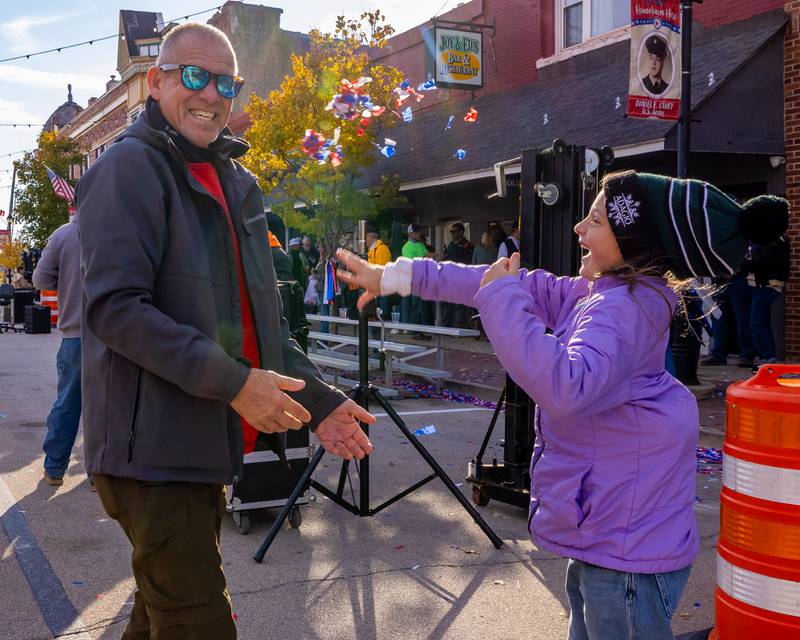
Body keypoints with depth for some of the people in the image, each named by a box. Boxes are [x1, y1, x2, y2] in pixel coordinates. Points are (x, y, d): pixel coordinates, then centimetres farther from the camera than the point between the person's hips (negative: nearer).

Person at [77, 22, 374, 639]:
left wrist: (318, 399, 7)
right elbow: (114, 308, -20)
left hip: (209, 446, 8)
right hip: (152, 447, -8)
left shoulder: (236, 183, 16)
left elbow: (261, 316, 17)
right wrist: (231, 382, -25)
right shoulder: (132, 167, -9)